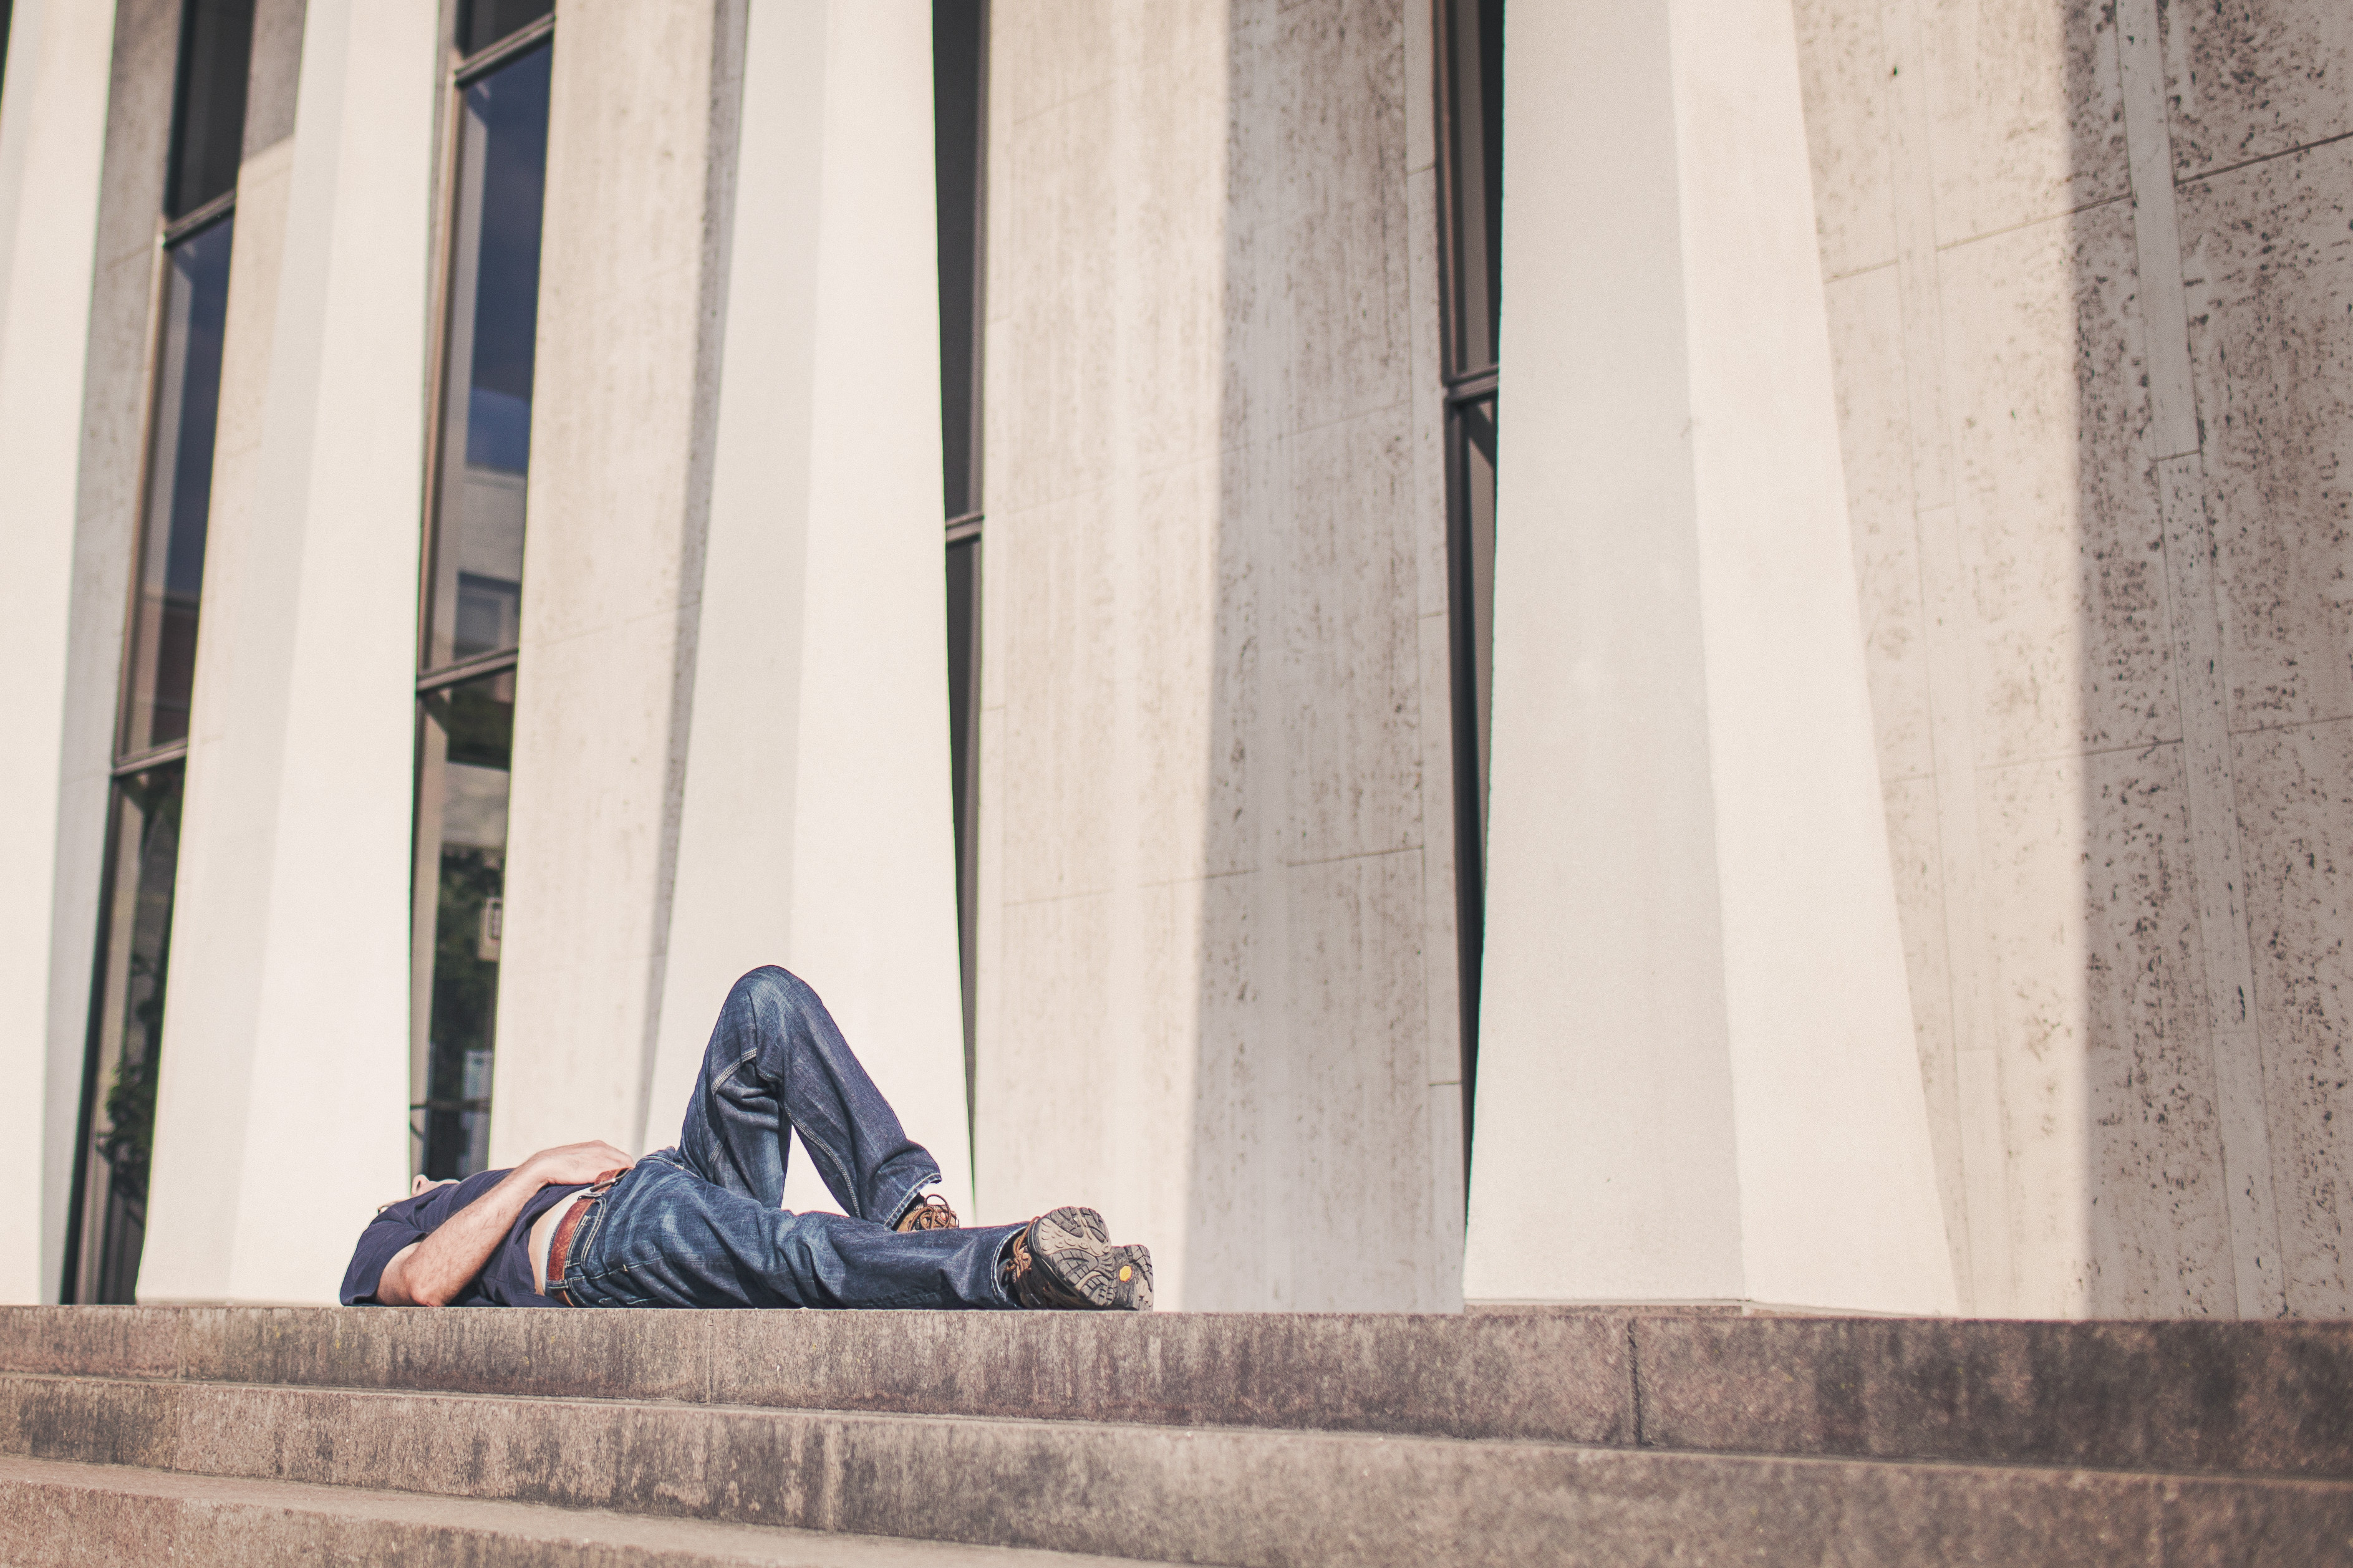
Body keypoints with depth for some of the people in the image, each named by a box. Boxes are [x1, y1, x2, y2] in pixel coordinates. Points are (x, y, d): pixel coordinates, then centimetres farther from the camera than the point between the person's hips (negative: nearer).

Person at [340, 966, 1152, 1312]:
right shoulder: (385, 1245, 28)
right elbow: (429, 1283, 0)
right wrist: (541, 1168, 3)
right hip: (607, 1239, -7)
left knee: (767, 1000, -13)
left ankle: (904, 1213, -27)